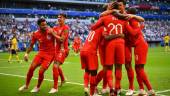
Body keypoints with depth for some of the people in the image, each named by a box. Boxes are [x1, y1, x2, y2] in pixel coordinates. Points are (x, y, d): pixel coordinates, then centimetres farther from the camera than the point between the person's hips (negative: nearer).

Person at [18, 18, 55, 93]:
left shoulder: (50, 31, -14)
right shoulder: (35, 34, -5)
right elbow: (31, 45, 7)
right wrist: (26, 53, -2)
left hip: (50, 54, -3)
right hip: (41, 53, 3)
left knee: (41, 71, -12)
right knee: (31, 68, -7)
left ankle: (37, 87, 15)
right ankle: (26, 85, 17)